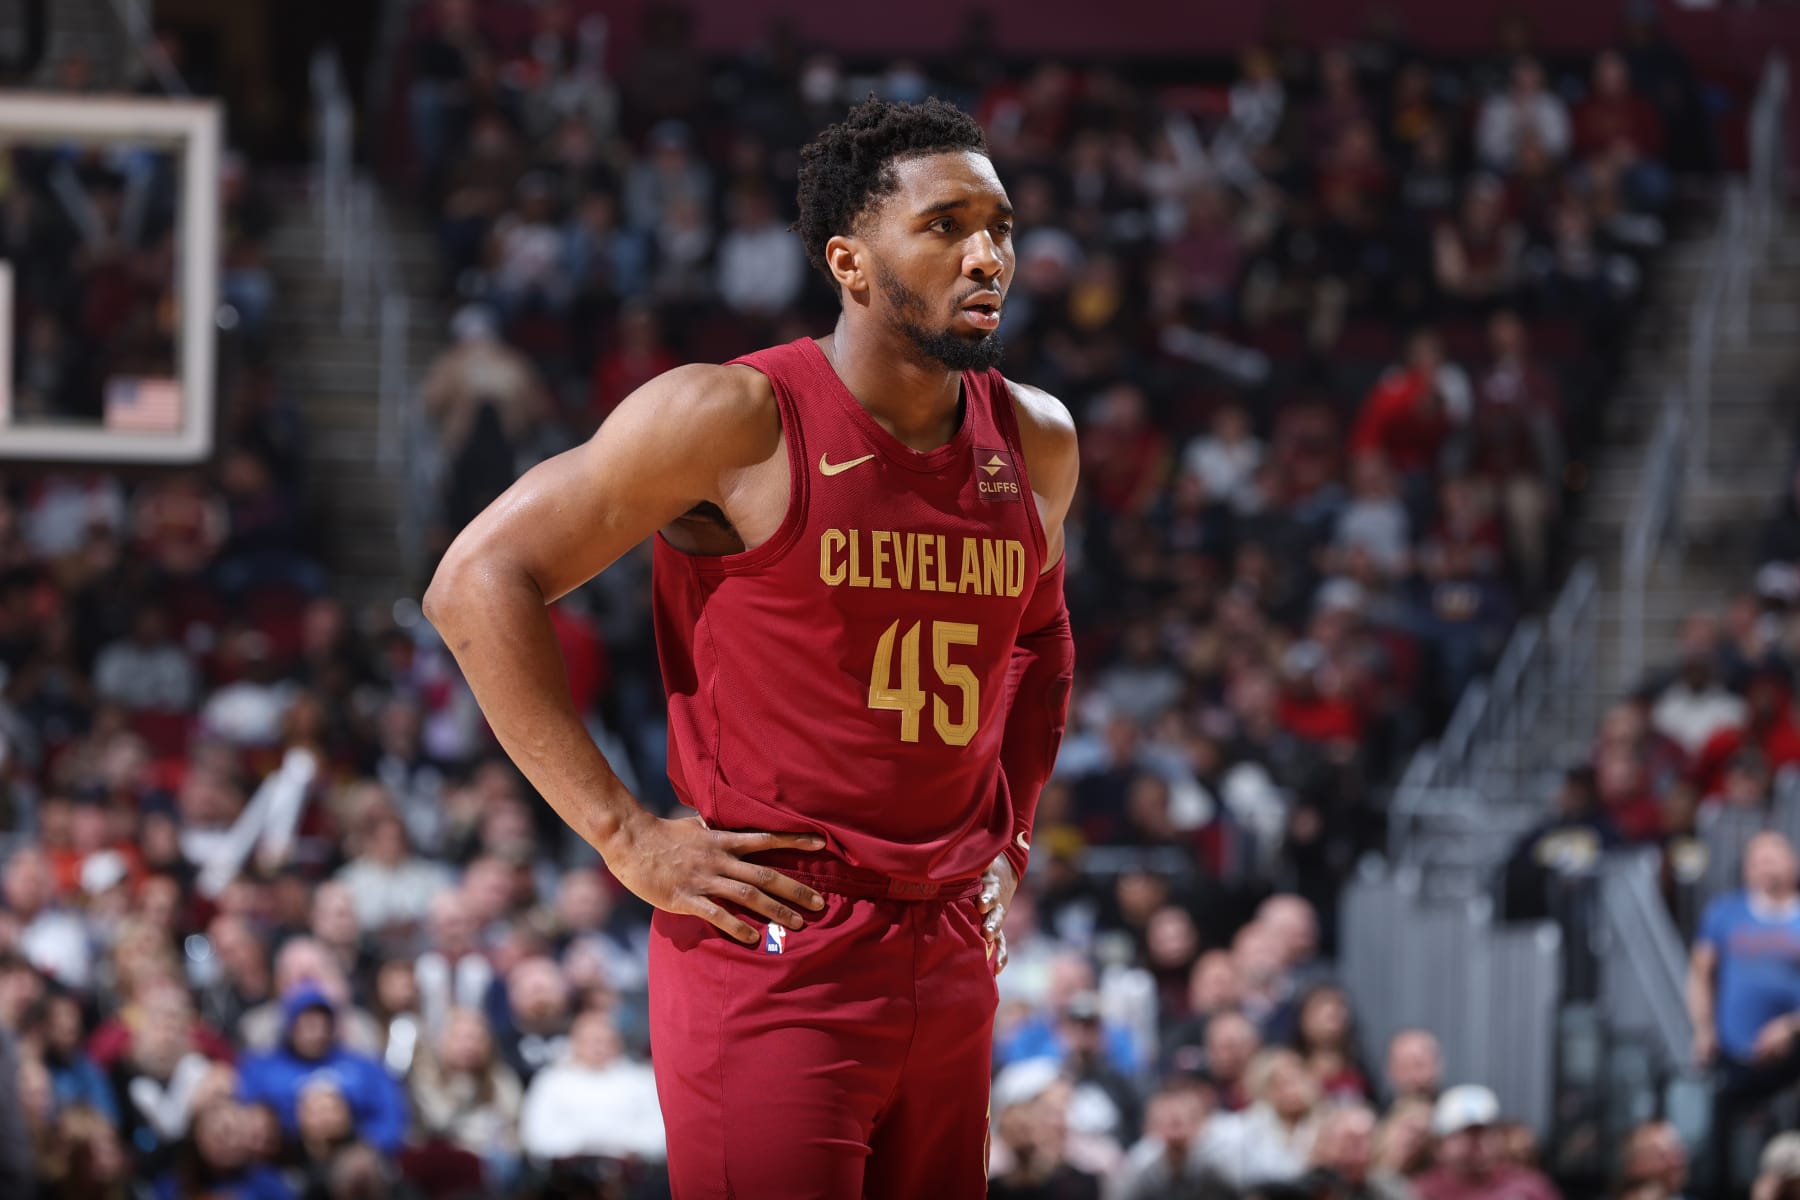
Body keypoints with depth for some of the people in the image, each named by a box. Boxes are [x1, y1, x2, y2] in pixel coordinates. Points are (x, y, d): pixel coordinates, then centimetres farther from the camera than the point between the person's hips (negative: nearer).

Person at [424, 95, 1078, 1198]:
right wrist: (624, 834, -12)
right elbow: (479, 583, -9)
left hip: (950, 973, 7)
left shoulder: (1035, 443, 9)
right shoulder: (737, 422, -10)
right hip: (769, 969, -7)